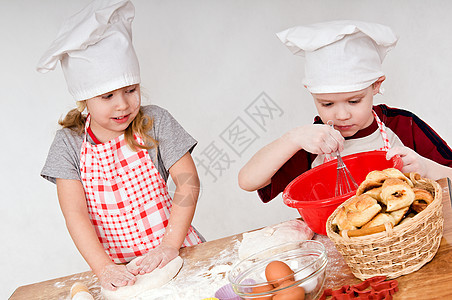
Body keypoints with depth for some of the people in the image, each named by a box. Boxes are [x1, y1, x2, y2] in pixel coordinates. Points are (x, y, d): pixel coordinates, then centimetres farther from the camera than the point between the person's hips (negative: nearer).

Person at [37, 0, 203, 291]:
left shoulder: (155, 122, -4)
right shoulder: (69, 144, -3)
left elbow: (188, 181, -8)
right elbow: (75, 213, -8)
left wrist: (171, 244, -17)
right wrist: (103, 267, -19)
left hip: (171, 254, -1)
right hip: (116, 266, 2)